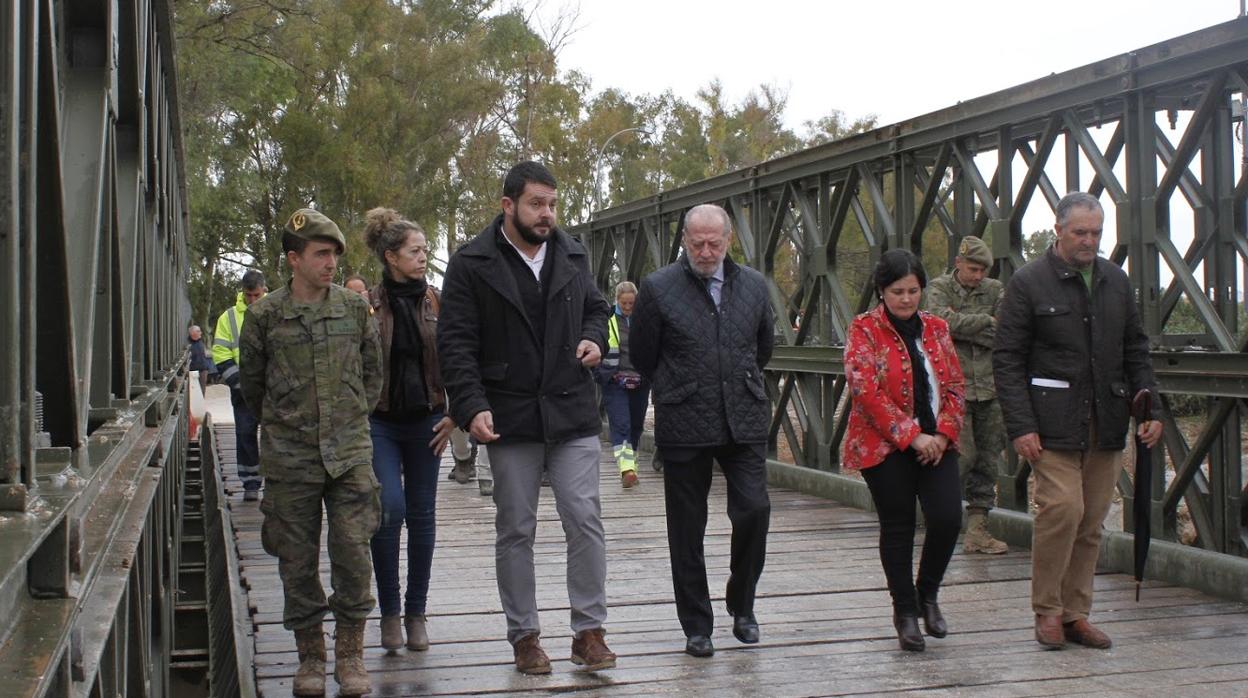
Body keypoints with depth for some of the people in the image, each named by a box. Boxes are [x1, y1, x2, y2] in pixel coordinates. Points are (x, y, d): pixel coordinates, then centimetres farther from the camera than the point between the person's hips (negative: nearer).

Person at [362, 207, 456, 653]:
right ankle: (389, 611, 1)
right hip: (380, 421, -2)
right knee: (390, 507, -14)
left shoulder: (436, 303, 3)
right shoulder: (368, 304, -3)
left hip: (425, 420, 2)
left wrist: (453, 415, 0)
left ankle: (416, 612, 17)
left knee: (422, 514, 6)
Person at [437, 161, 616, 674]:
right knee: (516, 530, 6)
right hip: (510, 417, -2)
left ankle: (588, 630, 10)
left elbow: (595, 307, 25)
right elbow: (456, 343, -6)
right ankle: (524, 635, 17)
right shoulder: (471, 264, -4)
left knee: (585, 520, -2)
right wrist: (472, 407, -17)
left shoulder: (573, 256, 9)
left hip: (572, 413, 3)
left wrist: (593, 338, 1)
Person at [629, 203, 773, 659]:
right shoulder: (658, 289, -5)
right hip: (684, 426, -2)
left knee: (754, 510, -7)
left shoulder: (753, 286, 6)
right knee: (687, 530, 5)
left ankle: (742, 604, 17)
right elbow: (642, 356, 4)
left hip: (744, 420, 2)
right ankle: (696, 626, 18)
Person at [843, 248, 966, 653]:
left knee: (948, 518, -8)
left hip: (935, 443, 4)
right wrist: (911, 436, -16)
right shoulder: (864, 330, -4)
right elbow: (867, 391, -14)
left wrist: (943, 433, -6)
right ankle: (905, 611, 18)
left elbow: (955, 386, 10)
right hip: (886, 446, -4)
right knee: (898, 527, 4)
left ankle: (927, 594, 17)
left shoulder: (936, 329, 11)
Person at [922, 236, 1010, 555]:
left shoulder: (995, 290, 10)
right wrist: (984, 321, -7)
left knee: (989, 460, 5)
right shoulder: (939, 287, 2)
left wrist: (960, 326, -8)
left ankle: (977, 528, 12)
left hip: (989, 388, 4)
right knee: (963, 455, -11)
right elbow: (941, 320, -17)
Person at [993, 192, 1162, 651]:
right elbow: (1007, 360, -4)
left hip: (1106, 423, 5)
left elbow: (1135, 350, 20)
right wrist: (1020, 426, -12)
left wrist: (1149, 406, 7)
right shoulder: (1028, 283, -2)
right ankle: (1047, 609, 2)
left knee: (1092, 521, 5)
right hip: (1053, 423, -5)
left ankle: (1075, 613, 16)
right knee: (1062, 508, -15)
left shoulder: (1116, 281, 14)